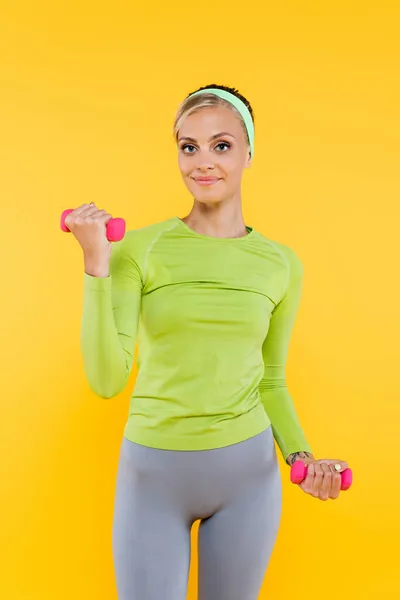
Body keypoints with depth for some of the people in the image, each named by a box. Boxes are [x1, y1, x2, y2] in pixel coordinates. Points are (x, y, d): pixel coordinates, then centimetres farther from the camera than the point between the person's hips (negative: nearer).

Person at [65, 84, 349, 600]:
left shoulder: (281, 263, 0)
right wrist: (95, 263, -19)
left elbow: (271, 381, 10)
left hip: (247, 471, 2)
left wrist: (300, 454, -4)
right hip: (153, 471, -2)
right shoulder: (138, 249, -8)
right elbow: (106, 380, -14)